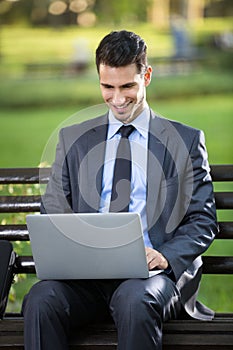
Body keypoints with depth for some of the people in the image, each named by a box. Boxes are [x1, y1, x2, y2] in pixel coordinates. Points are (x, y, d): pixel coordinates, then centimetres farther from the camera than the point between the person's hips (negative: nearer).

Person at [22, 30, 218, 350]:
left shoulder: (186, 141, 13)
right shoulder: (73, 139, 19)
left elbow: (203, 220, 10)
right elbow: (53, 214, 16)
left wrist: (166, 256, -11)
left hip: (153, 273, -2)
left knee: (134, 299, -38)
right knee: (41, 299, -31)